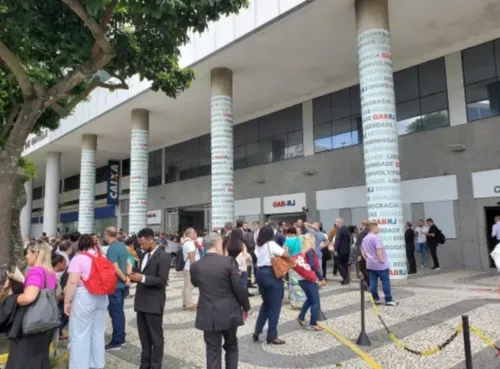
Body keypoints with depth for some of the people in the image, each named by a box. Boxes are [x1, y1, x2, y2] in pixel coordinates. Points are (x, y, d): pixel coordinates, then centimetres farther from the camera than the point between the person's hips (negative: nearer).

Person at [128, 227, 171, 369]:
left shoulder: (163, 257, -13)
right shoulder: (144, 255, 12)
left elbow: (162, 281, -19)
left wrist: (142, 278, -23)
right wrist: (135, 277, 0)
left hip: (154, 303, -8)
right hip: (141, 301, 8)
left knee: (156, 337, 5)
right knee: (144, 336, 17)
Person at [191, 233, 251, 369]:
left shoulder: (195, 266, -4)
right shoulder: (228, 262, -12)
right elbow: (239, 287, -10)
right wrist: (246, 307, 3)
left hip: (208, 315, 1)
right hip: (229, 313, -1)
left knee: (213, 351, 10)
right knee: (231, 346, 20)